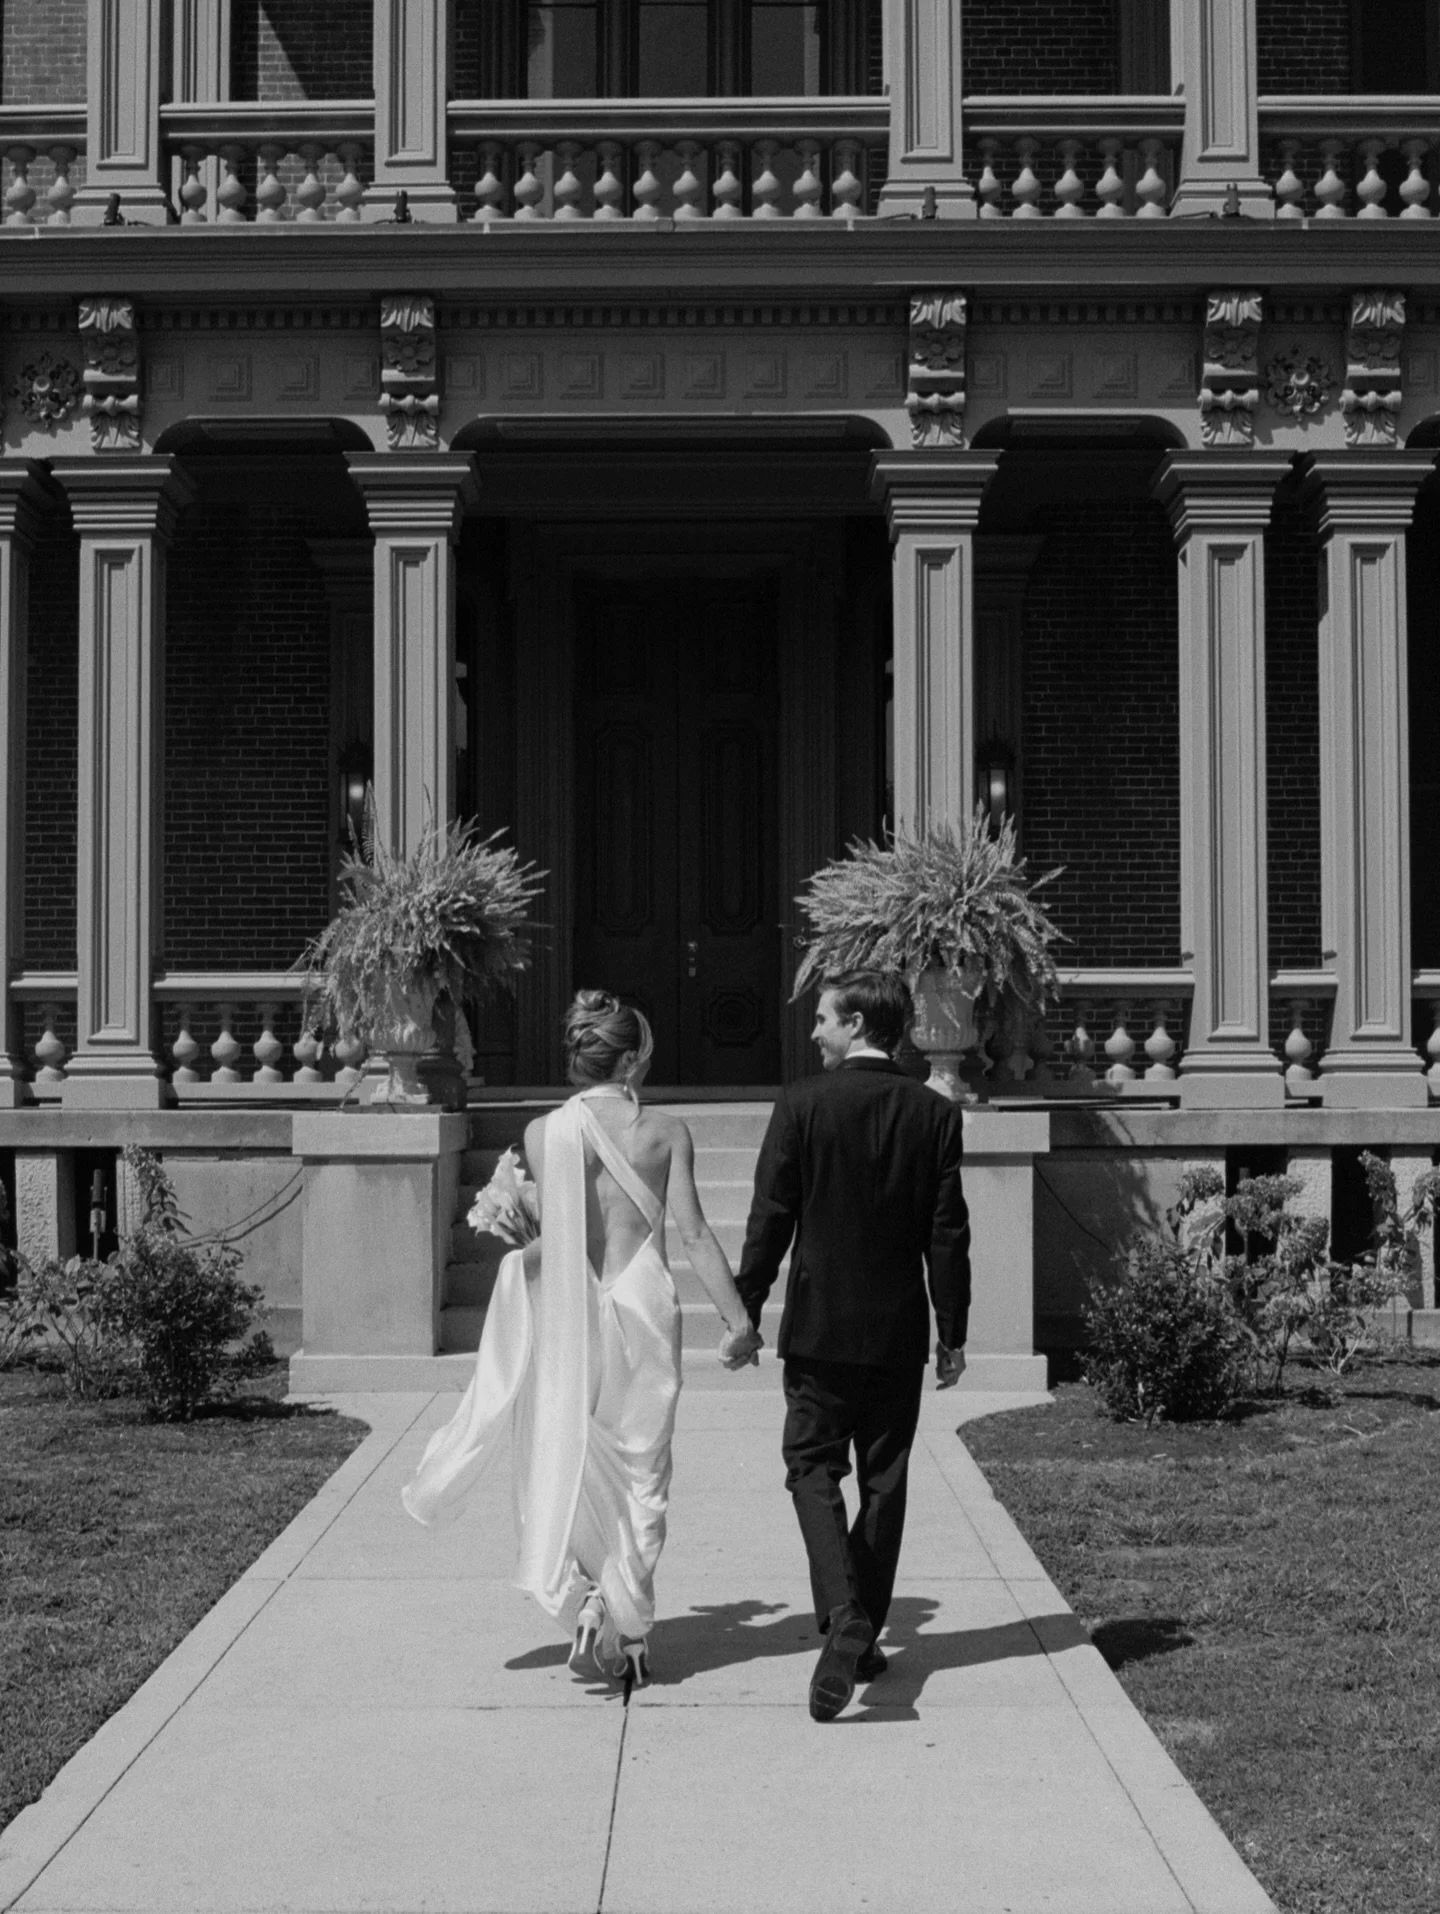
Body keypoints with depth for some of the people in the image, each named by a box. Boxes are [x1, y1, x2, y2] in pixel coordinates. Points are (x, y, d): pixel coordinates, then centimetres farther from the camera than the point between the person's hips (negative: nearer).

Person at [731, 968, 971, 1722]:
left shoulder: (801, 1105, -9)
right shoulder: (935, 1113, -2)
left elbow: (770, 1218, -8)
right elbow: (947, 1233, -1)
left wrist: (744, 1312, 1)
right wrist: (953, 1334, 6)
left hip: (820, 1326, -3)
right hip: (899, 1330, 3)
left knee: (814, 1469, 5)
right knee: (883, 1482, 13)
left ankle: (843, 1616, -15)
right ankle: (864, 1637, 20)